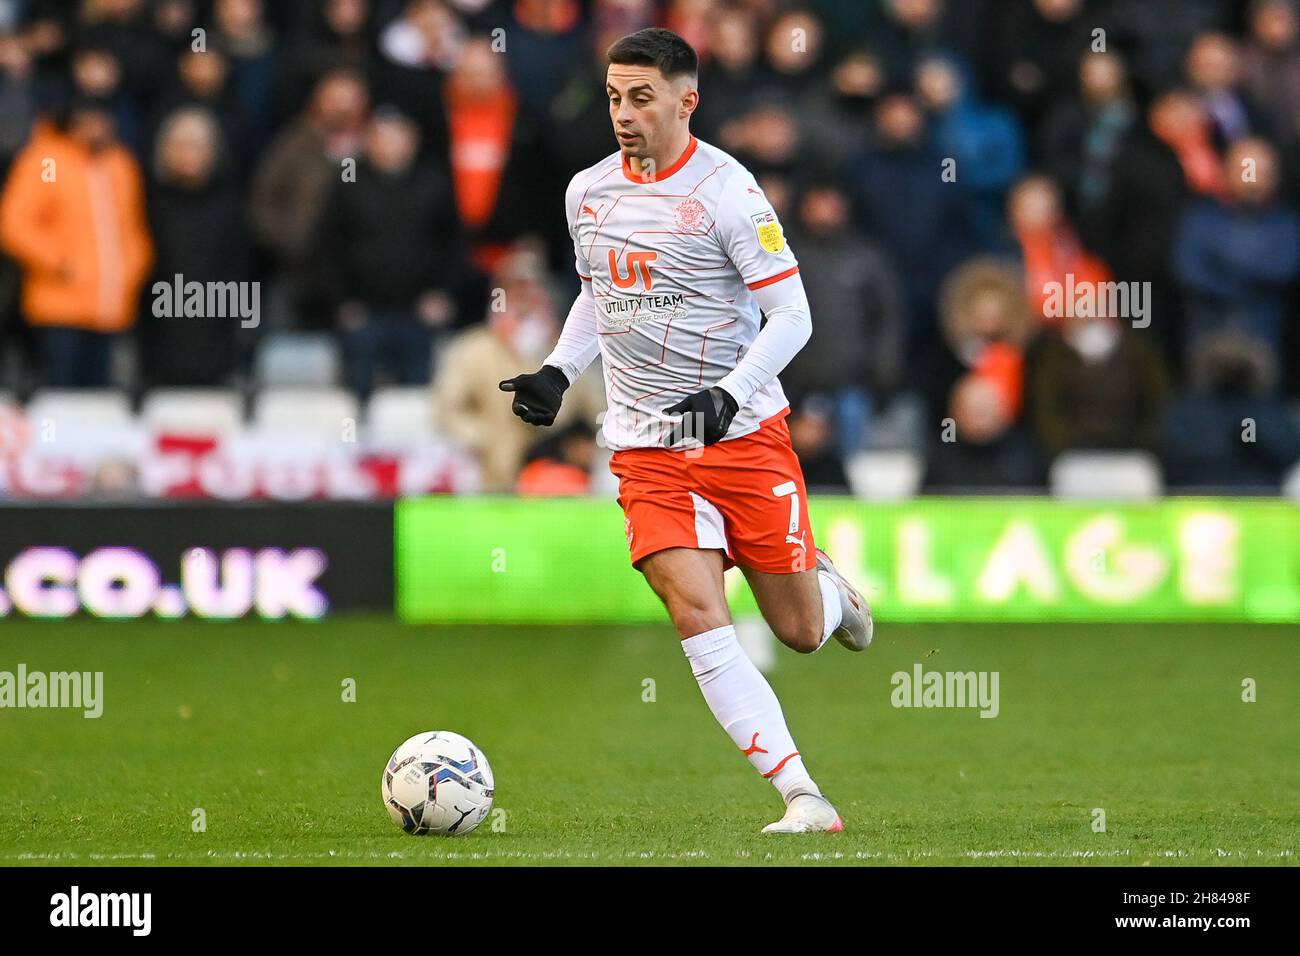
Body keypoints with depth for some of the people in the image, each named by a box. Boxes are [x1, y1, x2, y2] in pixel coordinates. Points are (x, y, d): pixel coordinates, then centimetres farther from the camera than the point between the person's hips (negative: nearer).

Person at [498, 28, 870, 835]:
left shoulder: (726, 191, -12)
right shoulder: (588, 192, 5)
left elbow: (792, 315, -12)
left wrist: (730, 394, -25)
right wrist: (558, 372, 7)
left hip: (745, 436, -3)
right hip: (647, 447, 3)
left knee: (799, 631, 3)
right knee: (698, 616, -17)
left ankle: (829, 586, 42)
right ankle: (804, 799, -16)